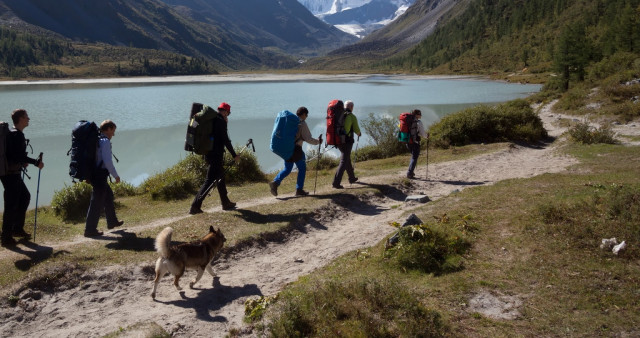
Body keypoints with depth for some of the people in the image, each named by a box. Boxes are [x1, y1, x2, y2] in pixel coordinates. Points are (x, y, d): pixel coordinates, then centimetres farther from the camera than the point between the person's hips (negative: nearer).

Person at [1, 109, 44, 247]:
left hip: (12, 173, 10)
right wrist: (37, 162, -17)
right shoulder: (17, 134, -17)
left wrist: (22, 162, 17)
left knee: (25, 197, 21)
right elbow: (20, 156, -24)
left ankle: (17, 228, 29)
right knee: (11, 204, -5)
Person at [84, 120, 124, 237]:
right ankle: (90, 230, 5)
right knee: (97, 203, -2)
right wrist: (116, 175, -12)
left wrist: (89, 175, 26)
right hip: (100, 176, -10)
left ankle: (112, 222, 37)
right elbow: (107, 161, -23)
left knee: (108, 195, 24)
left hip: (93, 174, 10)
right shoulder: (105, 141, -15)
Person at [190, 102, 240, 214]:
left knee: (220, 177, 20)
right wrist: (234, 155, -9)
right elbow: (226, 140, -15)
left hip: (208, 153, 10)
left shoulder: (211, 119, 12)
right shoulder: (221, 122, -13)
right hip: (216, 155, -10)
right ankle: (195, 206, -10)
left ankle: (226, 203, 30)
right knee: (209, 181, -8)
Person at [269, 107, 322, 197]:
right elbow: (308, 139, -12)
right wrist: (318, 141, 2)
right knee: (302, 168, 9)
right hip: (296, 149, -7)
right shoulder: (302, 124, -10)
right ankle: (299, 189, 9)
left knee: (287, 169, 15)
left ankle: (275, 182, -5)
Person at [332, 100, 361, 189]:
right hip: (347, 141, -6)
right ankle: (336, 182, -14)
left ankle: (352, 178, 36)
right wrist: (359, 133, 20)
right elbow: (356, 130, -3)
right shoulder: (352, 116, -8)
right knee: (343, 162, -6)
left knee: (347, 159, 22)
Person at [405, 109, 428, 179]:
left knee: (414, 156, 23)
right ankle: (409, 173, -2)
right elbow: (422, 133, -11)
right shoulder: (418, 122, -12)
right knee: (414, 158, 3)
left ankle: (410, 171, 20)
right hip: (415, 142, -6)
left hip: (408, 142, 6)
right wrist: (426, 136, 12)